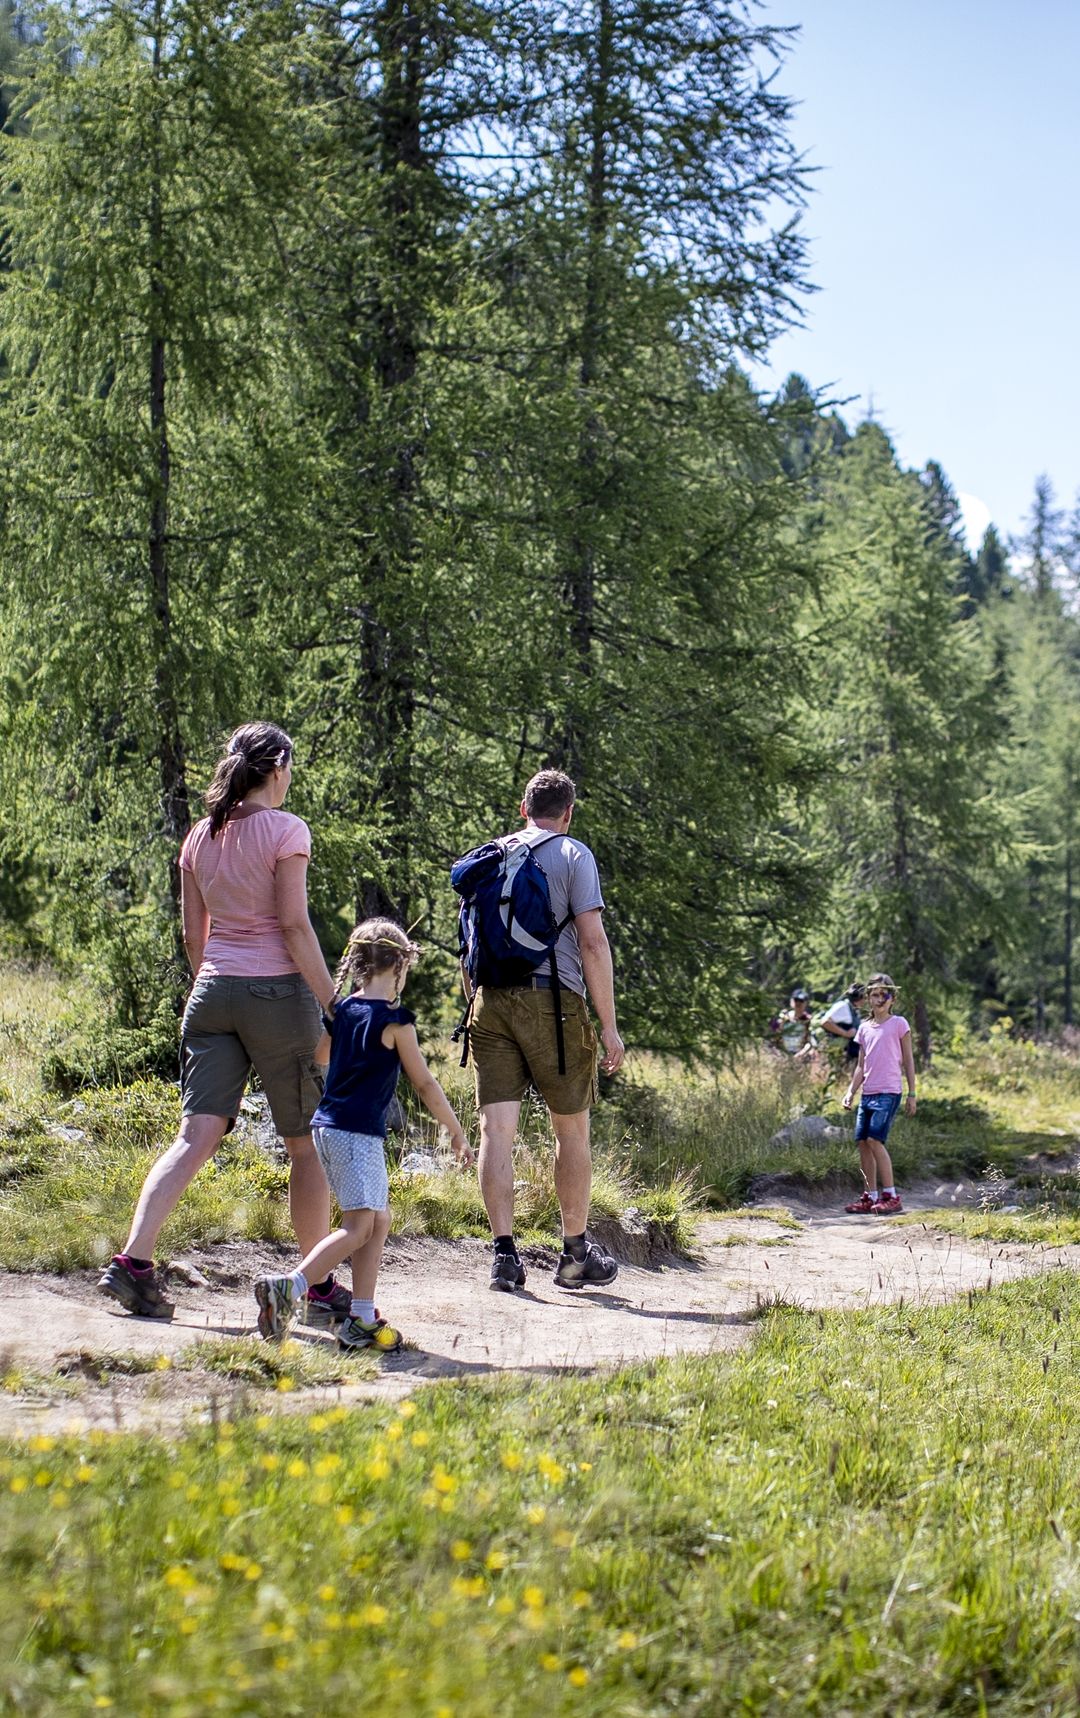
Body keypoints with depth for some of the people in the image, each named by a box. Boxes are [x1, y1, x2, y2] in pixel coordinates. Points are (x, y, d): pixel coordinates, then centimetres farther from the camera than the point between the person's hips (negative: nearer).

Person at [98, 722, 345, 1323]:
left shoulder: (201, 836, 10)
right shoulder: (285, 830, -8)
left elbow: (193, 935, 13)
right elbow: (295, 925, -13)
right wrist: (334, 1005, -10)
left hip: (213, 992, 5)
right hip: (277, 991, -5)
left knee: (197, 1135, 1)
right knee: (308, 1143, 6)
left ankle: (133, 1261, -13)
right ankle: (322, 1289, 12)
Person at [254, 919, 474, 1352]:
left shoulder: (341, 1011, 11)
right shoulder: (394, 1021, -7)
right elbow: (425, 1084, -2)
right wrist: (456, 1133, 7)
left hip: (328, 1126, 8)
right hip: (358, 1132, -8)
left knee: (378, 1220, 13)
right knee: (358, 1226, -11)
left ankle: (362, 1319, 10)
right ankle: (289, 1288, -27)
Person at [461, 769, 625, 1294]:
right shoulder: (572, 856, 1)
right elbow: (592, 941, -6)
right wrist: (609, 1026, -5)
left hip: (489, 1001, 4)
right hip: (551, 998, -4)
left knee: (496, 1128, -1)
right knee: (571, 1129, 8)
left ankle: (505, 1252, -7)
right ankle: (575, 1254, 14)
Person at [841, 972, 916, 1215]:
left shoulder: (898, 1024, 1)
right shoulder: (865, 1028, 16)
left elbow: (908, 1060, 1)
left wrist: (912, 1094, -2)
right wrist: (851, 1092, 10)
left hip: (889, 1092, -6)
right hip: (868, 1093, 6)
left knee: (875, 1139, -17)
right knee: (862, 1141, 2)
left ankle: (891, 1196, -12)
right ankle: (870, 1197, 8)